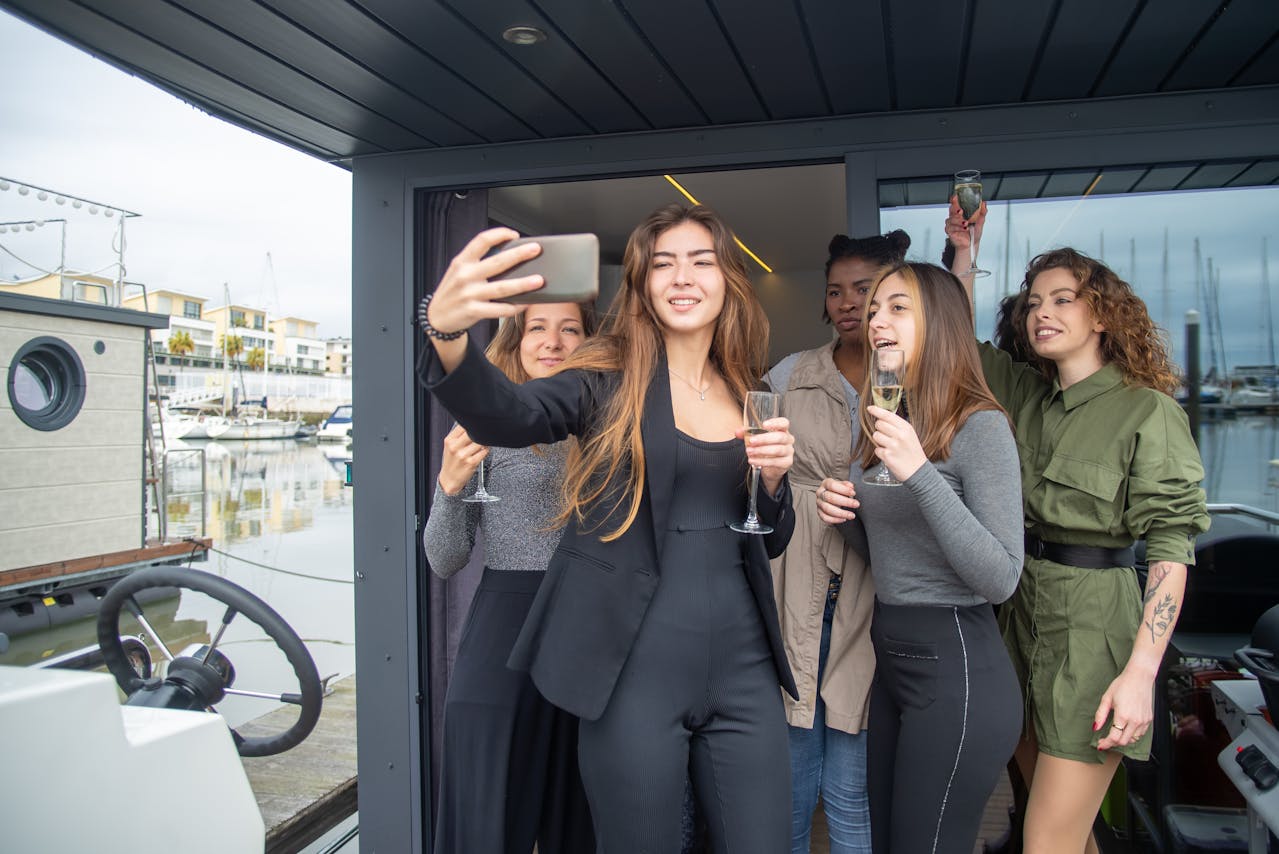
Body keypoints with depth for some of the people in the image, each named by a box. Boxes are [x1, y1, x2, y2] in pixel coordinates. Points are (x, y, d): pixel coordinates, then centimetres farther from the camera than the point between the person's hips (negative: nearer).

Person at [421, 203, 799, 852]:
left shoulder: (750, 396, 10)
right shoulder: (610, 380, -3)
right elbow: (505, 414, -24)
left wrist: (774, 476, -6)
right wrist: (446, 330, -44)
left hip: (741, 665, 4)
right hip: (635, 668, -4)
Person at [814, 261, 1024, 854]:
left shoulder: (980, 426, -14)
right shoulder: (882, 424, 10)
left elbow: (1001, 579, -21)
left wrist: (920, 473, -28)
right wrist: (844, 513, -2)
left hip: (956, 668, -8)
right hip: (890, 659, 8)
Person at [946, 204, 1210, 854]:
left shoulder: (1148, 410, -9)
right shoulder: (1026, 394, 8)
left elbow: (1171, 548, -12)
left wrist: (1141, 672, -19)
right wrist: (963, 249, 10)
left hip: (1094, 618, -6)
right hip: (1023, 605, 6)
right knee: (1044, 793, 18)